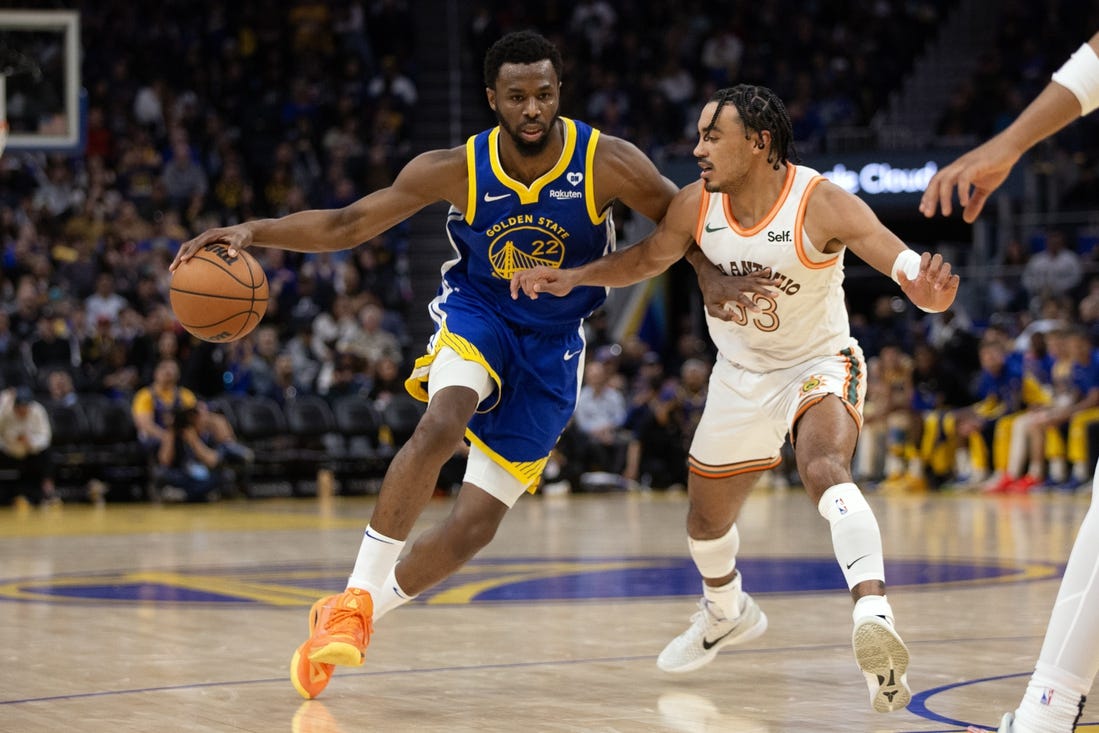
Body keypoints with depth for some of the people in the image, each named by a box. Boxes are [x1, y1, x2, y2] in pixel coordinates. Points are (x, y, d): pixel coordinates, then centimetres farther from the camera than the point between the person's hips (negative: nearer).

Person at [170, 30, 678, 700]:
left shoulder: (609, 163, -18)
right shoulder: (457, 169, -15)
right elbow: (345, 225, -10)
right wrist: (251, 232, -23)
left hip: (552, 349, 1)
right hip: (477, 316, -1)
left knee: (474, 526, -3)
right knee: (441, 425, -35)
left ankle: (358, 617, 18)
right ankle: (353, 599, -26)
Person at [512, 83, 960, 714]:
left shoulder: (821, 203, -28)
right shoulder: (696, 205, -15)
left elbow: (902, 262, -36)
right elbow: (648, 258, 5)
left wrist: (930, 290, -59)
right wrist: (572, 278, -6)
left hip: (819, 363, -5)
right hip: (742, 374, 6)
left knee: (825, 470, -37)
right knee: (706, 518, 19)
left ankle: (874, 615, -50)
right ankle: (727, 613, 51)